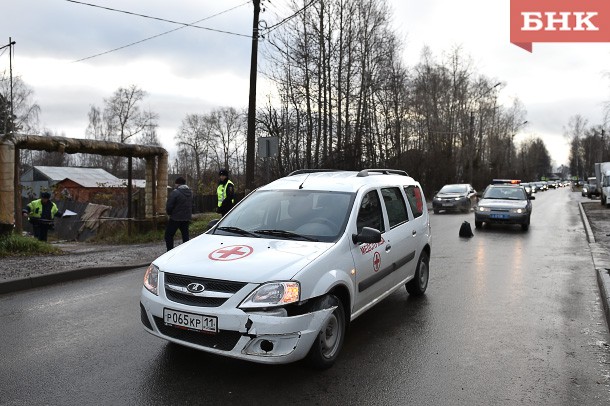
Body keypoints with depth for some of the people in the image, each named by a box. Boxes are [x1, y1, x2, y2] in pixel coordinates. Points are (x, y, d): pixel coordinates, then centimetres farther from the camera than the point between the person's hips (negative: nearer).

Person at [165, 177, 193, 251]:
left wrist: (169, 213, 4)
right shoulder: (190, 192, 7)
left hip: (176, 218, -6)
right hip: (186, 218, 6)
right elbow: (192, 205, 12)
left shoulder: (175, 192, -16)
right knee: (185, 235, 13)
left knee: (169, 235, 5)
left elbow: (169, 206, -15)